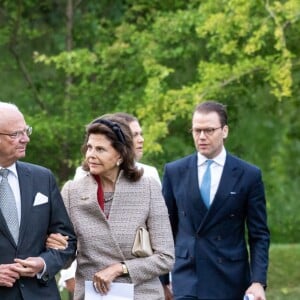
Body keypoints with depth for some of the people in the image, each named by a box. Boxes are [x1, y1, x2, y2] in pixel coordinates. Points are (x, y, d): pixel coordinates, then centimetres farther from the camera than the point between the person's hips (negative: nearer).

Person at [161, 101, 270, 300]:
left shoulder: (249, 175, 0)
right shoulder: (174, 171, 5)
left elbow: (259, 235, 1)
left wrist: (258, 282, -9)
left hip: (230, 280, 0)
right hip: (187, 276, 0)